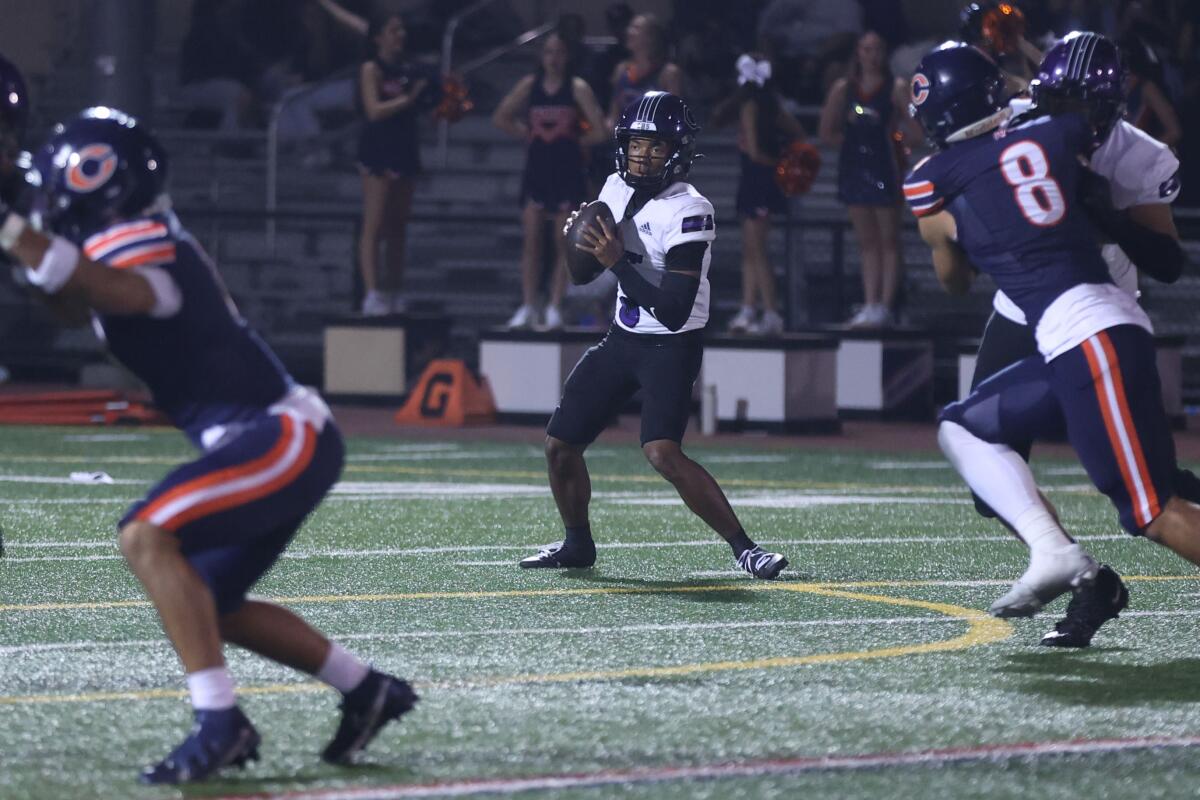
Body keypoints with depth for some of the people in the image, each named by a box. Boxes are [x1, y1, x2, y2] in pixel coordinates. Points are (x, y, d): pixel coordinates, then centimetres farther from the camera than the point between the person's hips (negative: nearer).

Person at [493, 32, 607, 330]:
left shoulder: (578, 88, -6)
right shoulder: (529, 85, 4)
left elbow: (599, 130, -10)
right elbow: (501, 117, 11)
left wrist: (577, 140, -1)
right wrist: (525, 133, 3)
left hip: (567, 169, -3)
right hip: (537, 166, 3)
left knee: (563, 243, 1)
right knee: (531, 240, -1)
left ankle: (554, 308, 5)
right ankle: (528, 307, 2)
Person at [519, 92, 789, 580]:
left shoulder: (689, 212, -21)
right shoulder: (616, 189, 1)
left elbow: (675, 313, -26)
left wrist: (617, 262, -29)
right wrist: (580, 240, -6)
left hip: (672, 347, -7)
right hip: (622, 339, 8)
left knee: (663, 454, -25)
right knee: (560, 445, 7)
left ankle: (744, 548, -19)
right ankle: (577, 544, 30)